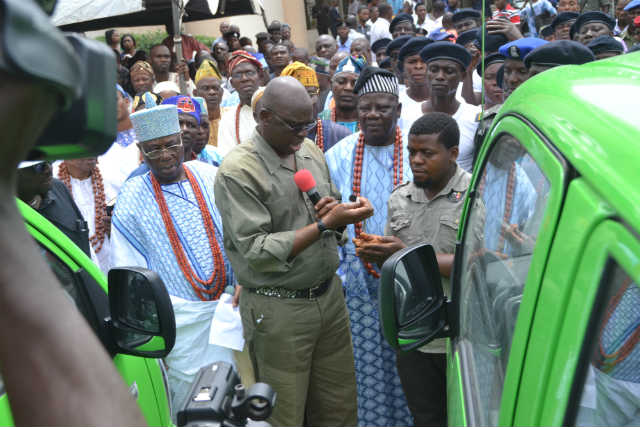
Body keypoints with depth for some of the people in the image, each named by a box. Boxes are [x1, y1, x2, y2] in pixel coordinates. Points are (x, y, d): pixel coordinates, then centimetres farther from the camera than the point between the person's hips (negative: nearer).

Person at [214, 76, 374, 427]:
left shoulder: (310, 150, 7)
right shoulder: (237, 171, -15)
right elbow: (256, 252, -20)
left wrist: (336, 208, -6)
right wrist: (324, 224, -21)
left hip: (329, 294, 6)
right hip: (278, 309, -6)